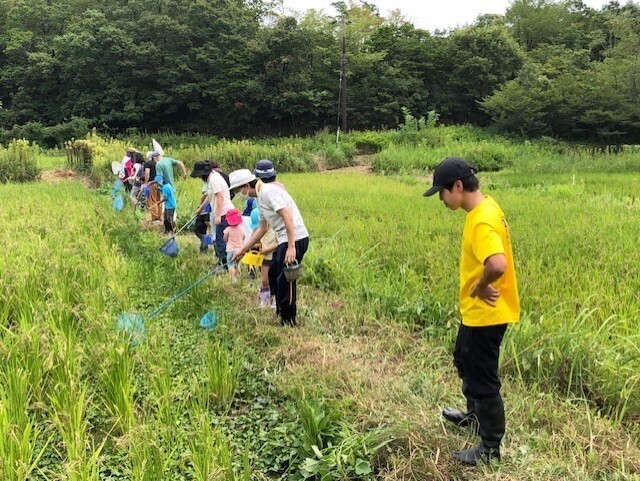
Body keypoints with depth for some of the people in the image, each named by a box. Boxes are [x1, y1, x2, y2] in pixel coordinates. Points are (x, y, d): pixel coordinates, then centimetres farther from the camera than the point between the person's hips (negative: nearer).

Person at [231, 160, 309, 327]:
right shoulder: (260, 196, 18)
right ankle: (281, 311, 33)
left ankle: (288, 322, 7)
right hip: (285, 240, 11)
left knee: (285, 281, -4)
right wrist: (243, 249, 29)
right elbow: (262, 228, 26)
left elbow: (288, 216, -22)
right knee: (273, 274, 20)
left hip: (295, 239, -11)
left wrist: (291, 247, -26)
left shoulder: (267, 191, -13)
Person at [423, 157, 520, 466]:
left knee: (482, 377, 3)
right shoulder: (484, 207, 5)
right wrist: (479, 287, 4)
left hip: (485, 313, -11)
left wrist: (479, 287, -22)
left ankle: (490, 448, 20)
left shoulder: (481, 221, -27)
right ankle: (475, 414, 51)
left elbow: (498, 265, -41)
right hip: (476, 311, 11)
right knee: (465, 361, 29)